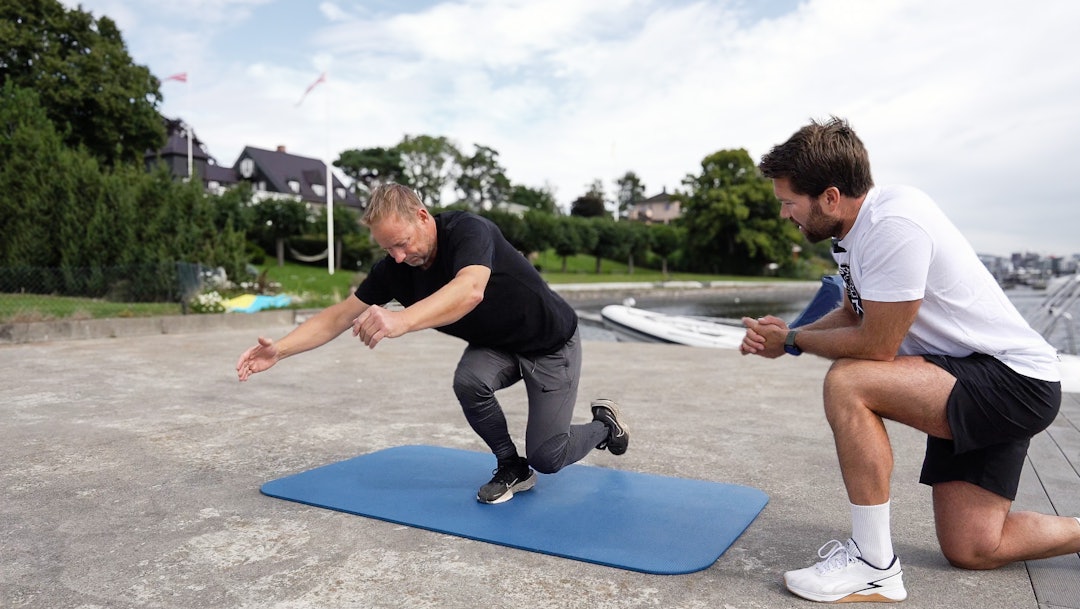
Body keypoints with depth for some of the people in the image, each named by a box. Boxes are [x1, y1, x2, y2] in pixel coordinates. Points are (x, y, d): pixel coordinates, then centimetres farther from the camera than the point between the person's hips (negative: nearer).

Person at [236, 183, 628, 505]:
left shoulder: (468, 230, -33)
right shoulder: (394, 269, -13)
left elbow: (470, 291, -53)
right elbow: (340, 315, -9)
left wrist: (401, 321, -69)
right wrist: (280, 350, -22)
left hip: (551, 344, -6)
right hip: (496, 346, 6)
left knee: (547, 457, -10)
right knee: (469, 381, -28)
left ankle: (605, 423, 24)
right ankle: (513, 468, 0)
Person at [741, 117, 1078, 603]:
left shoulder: (894, 224, -27)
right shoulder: (852, 229, 2)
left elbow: (876, 345, -25)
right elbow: (852, 314, 13)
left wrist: (792, 341, -11)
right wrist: (787, 334, -3)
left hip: (1016, 381, -9)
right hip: (968, 384, 9)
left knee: (846, 383, -30)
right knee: (971, 550, 10)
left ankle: (875, 567, -18)